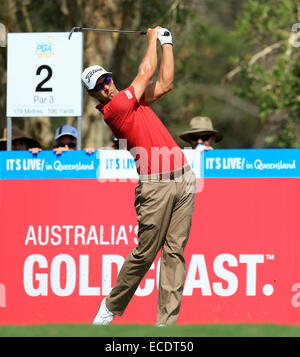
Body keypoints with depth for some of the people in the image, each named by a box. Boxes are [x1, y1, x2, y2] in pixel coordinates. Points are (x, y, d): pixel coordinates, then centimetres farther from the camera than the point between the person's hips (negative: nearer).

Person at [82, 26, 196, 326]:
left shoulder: (131, 99, 17)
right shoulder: (112, 109, -7)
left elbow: (165, 83, 22)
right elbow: (146, 73, 0)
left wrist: (166, 42, 22)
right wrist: (152, 39, 15)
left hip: (183, 179, 7)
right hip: (155, 185, -7)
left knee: (174, 252, 0)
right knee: (145, 253, -4)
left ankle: (167, 320, -2)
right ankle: (112, 306, 16)